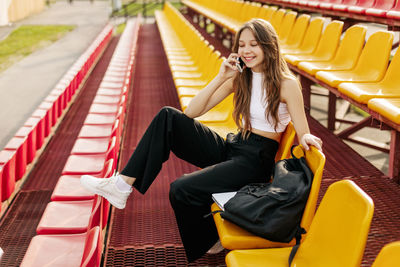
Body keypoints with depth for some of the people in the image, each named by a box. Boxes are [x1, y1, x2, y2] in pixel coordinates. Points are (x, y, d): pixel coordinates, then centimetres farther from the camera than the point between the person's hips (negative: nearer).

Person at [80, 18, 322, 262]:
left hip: (256, 160, -6)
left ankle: (208, 243, 2)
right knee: (168, 117, -12)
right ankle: (123, 185, -12)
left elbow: (303, 135, -8)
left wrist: (307, 138, -33)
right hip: (230, 148, 6)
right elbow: (191, 112, 1)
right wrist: (220, 78, -9)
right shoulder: (239, 77, 8)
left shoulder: (286, 84, -8)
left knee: (182, 189, -26)